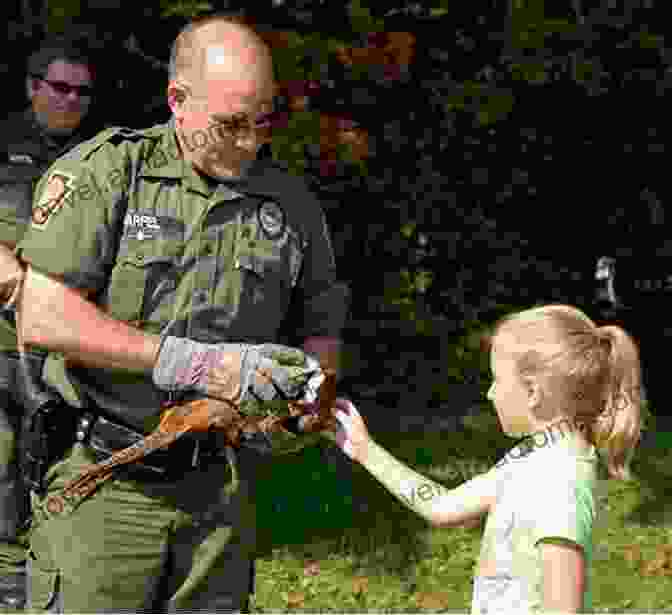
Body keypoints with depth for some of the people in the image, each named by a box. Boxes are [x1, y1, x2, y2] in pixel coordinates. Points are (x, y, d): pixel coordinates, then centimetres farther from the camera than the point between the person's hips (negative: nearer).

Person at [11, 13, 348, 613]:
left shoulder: (291, 201, 7)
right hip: (104, 484, -4)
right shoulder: (105, 170, -6)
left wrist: (307, 387, -4)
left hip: (222, 490, 4)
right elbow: (41, 317, -16)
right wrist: (196, 362, -20)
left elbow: (322, 325, 20)